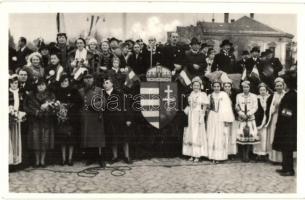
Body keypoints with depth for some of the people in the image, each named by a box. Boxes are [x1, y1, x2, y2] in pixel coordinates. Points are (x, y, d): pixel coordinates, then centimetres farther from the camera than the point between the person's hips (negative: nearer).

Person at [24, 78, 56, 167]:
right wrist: (36, 112, -11)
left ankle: (42, 160, 12)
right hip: (35, 121, 0)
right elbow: (26, 107, 2)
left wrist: (46, 107, -18)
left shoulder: (51, 95, 6)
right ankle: (37, 161, 12)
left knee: (45, 141, 0)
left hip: (47, 121, 0)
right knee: (36, 141, 0)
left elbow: (54, 107, -1)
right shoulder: (31, 96, 7)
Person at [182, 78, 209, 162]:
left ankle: (197, 155, 2)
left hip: (198, 116, -5)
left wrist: (201, 117, -12)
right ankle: (192, 155, 14)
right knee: (190, 135, 6)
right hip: (190, 116, 5)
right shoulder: (191, 94, 11)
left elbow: (204, 107, -6)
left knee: (197, 135, -3)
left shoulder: (203, 95, -5)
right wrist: (188, 116, 8)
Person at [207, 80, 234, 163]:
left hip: (221, 118, -3)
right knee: (212, 137, 1)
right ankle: (213, 156, 6)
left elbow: (228, 107, -3)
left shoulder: (224, 95, 0)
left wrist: (227, 120, -10)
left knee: (220, 137, -3)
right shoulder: (210, 96, 10)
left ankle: (219, 156, 3)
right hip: (212, 118, 3)